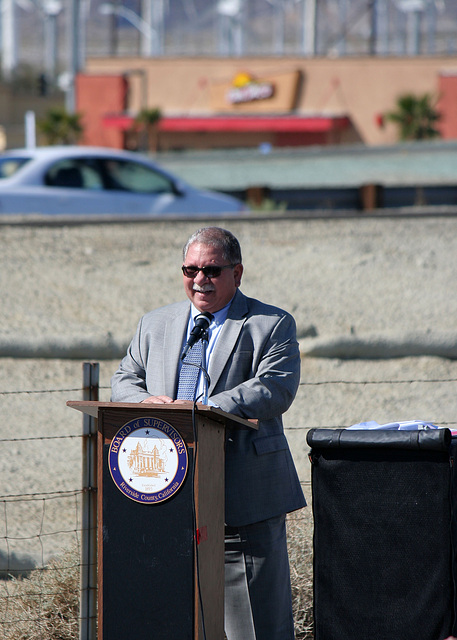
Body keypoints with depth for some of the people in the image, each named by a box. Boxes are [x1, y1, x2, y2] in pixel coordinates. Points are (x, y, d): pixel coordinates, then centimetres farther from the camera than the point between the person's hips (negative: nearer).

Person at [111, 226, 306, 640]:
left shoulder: (272, 325, 3)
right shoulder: (156, 324, 19)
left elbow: (276, 389, -12)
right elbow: (125, 380, 16)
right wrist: (146, 401, -10)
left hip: (245, 496, -4)